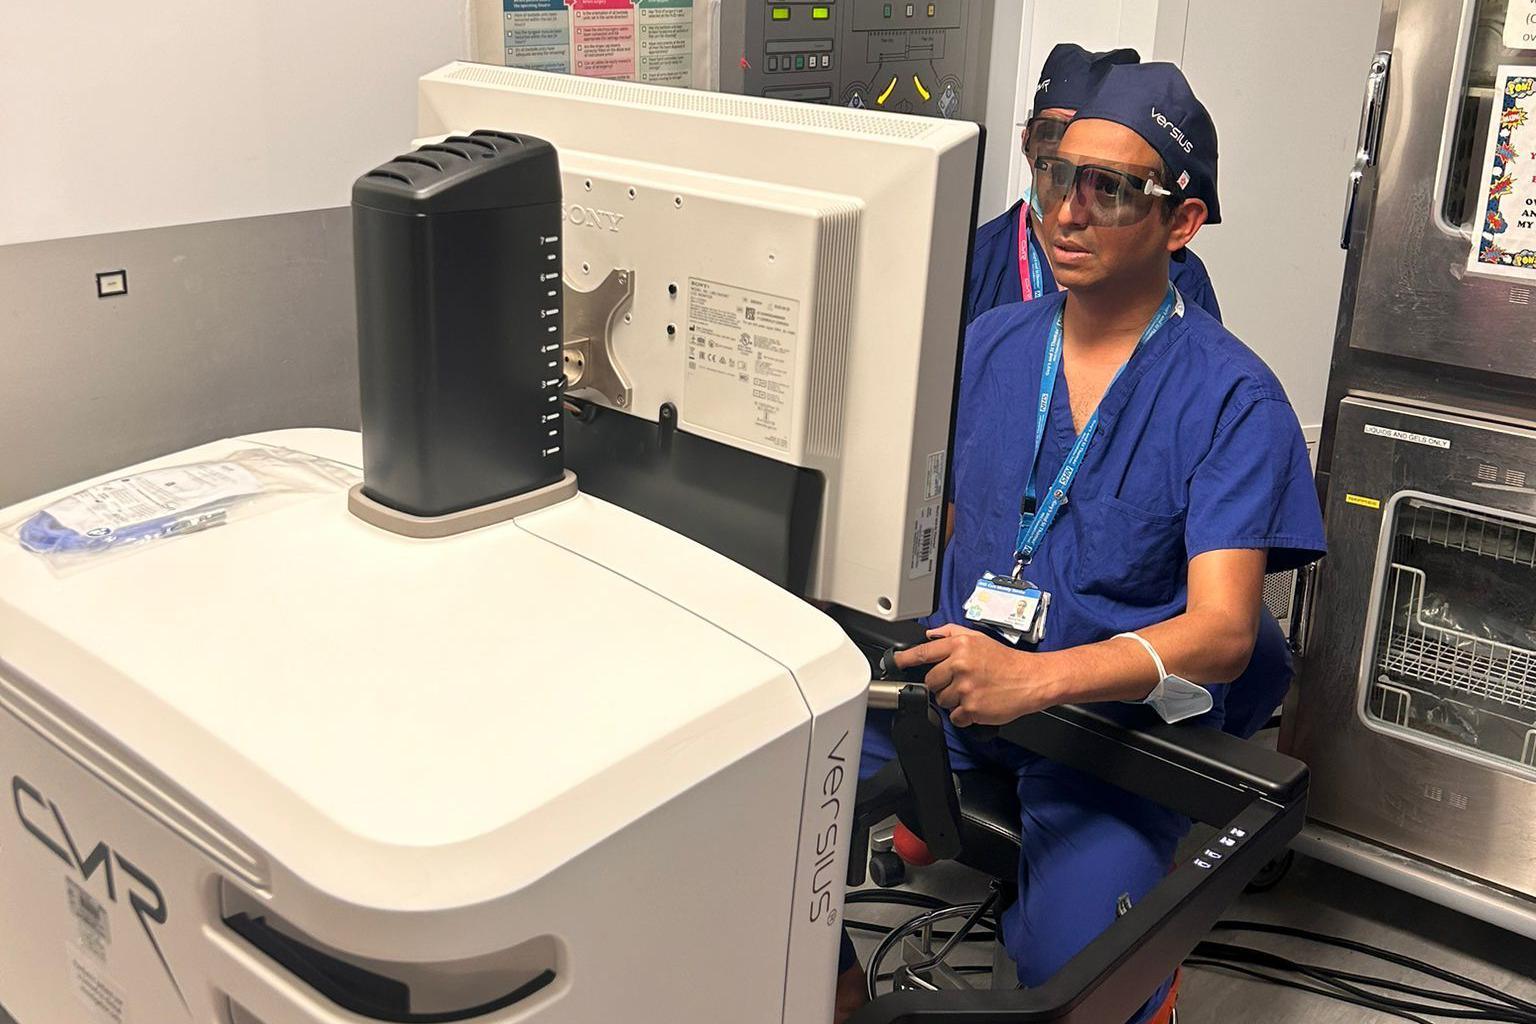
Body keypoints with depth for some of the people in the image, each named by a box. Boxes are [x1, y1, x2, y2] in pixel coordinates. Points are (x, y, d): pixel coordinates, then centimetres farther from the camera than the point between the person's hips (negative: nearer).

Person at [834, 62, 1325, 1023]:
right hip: (956, 674, 4)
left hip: (1120, 709, -4)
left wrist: (1036, 677, -32)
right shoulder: (989, 346, 9)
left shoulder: (1233, 397, -8)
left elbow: (1221, 634, -16)